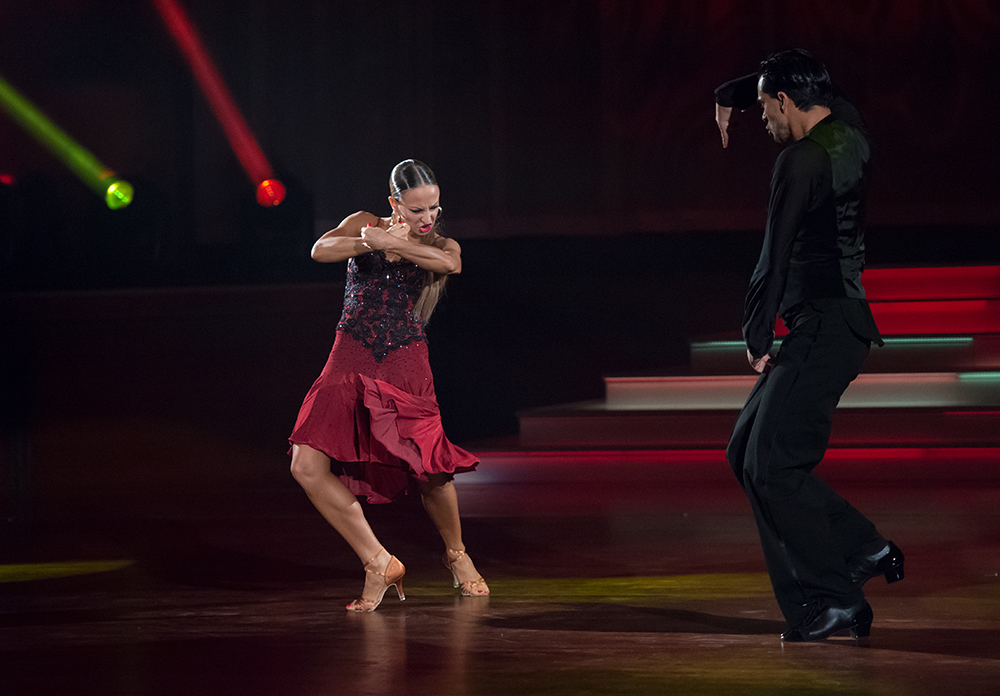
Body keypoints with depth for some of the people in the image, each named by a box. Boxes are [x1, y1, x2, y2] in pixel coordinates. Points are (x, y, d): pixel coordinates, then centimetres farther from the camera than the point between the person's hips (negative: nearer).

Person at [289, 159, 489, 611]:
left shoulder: (441, 246, 8)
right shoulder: (366, 224, 8)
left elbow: (452, 263, -18)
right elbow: (321, 250, -11)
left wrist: (392, 243, -26)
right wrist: (371, 240, -26)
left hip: (405, 366, -1)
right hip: (350, 362, 1)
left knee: (426, 470, -7)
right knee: (307, 465, -14)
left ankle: (456, 555, 25)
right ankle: (378, 563, -4)